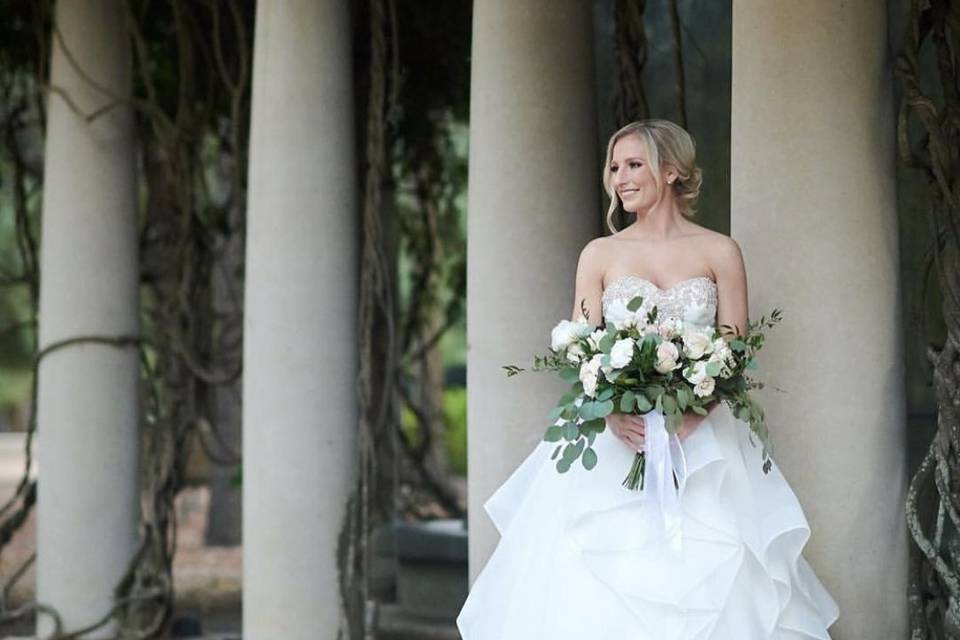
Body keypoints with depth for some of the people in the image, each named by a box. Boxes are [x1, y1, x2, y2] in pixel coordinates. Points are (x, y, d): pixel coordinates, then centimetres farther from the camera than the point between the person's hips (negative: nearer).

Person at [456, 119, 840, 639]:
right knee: (598, 588, -7)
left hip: (700, 444, -1)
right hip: (613, 438, 1)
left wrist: (688, 419, -16)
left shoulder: (719, 253, 5)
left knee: (703, 580, -8)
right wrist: (612, 413, -17)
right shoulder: (600, 254, 9)